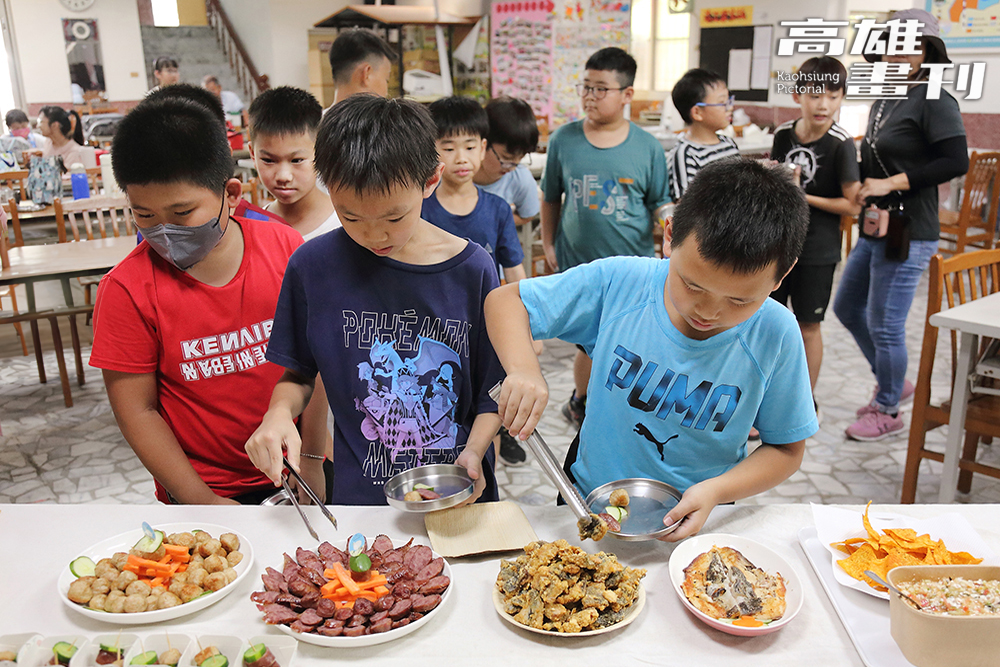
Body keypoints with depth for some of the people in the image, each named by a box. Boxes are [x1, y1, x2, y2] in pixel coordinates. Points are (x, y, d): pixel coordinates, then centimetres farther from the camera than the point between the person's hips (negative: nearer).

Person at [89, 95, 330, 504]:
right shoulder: (127, 290, -14)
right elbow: (137, 411, -9)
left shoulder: (284, 249, -10)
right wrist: (202, 501, -12)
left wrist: (312, 462, -4)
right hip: (199, 490, -2)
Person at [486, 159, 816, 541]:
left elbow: (787, 449, -2)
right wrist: (523, 368, -26)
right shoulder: (618, 283, -15)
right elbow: (505, 300, -7)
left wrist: (716, 490, -19)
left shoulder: (776, 337, -14)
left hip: (696, 524, 1)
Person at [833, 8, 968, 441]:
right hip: (874, 230, 9)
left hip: (908, 234, -9)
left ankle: (888, 411, 19)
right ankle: (894, 383, 36)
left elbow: (956, 162, -20)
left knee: (885, 325, -1)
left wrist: (891, 183, -20)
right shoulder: (883, 101, 13)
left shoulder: (934, 100, -11)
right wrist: (862, 185, 2)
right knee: (847, 308, 18)